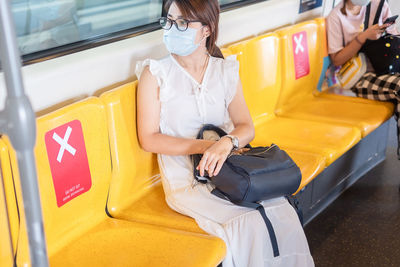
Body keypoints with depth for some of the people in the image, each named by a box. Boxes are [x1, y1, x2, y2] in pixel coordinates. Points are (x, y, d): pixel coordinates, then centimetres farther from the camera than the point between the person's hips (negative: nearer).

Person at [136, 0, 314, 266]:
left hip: (229, 168, 3)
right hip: (185, 179, -3)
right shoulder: (155, 74, -3)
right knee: (249, 226, -25)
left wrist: (226, 143, -21)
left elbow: (246, 127, 3)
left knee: (284, 216, -21)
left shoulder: (226, 71, 8)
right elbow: (149, 139, -6)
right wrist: (204, 146, -17)